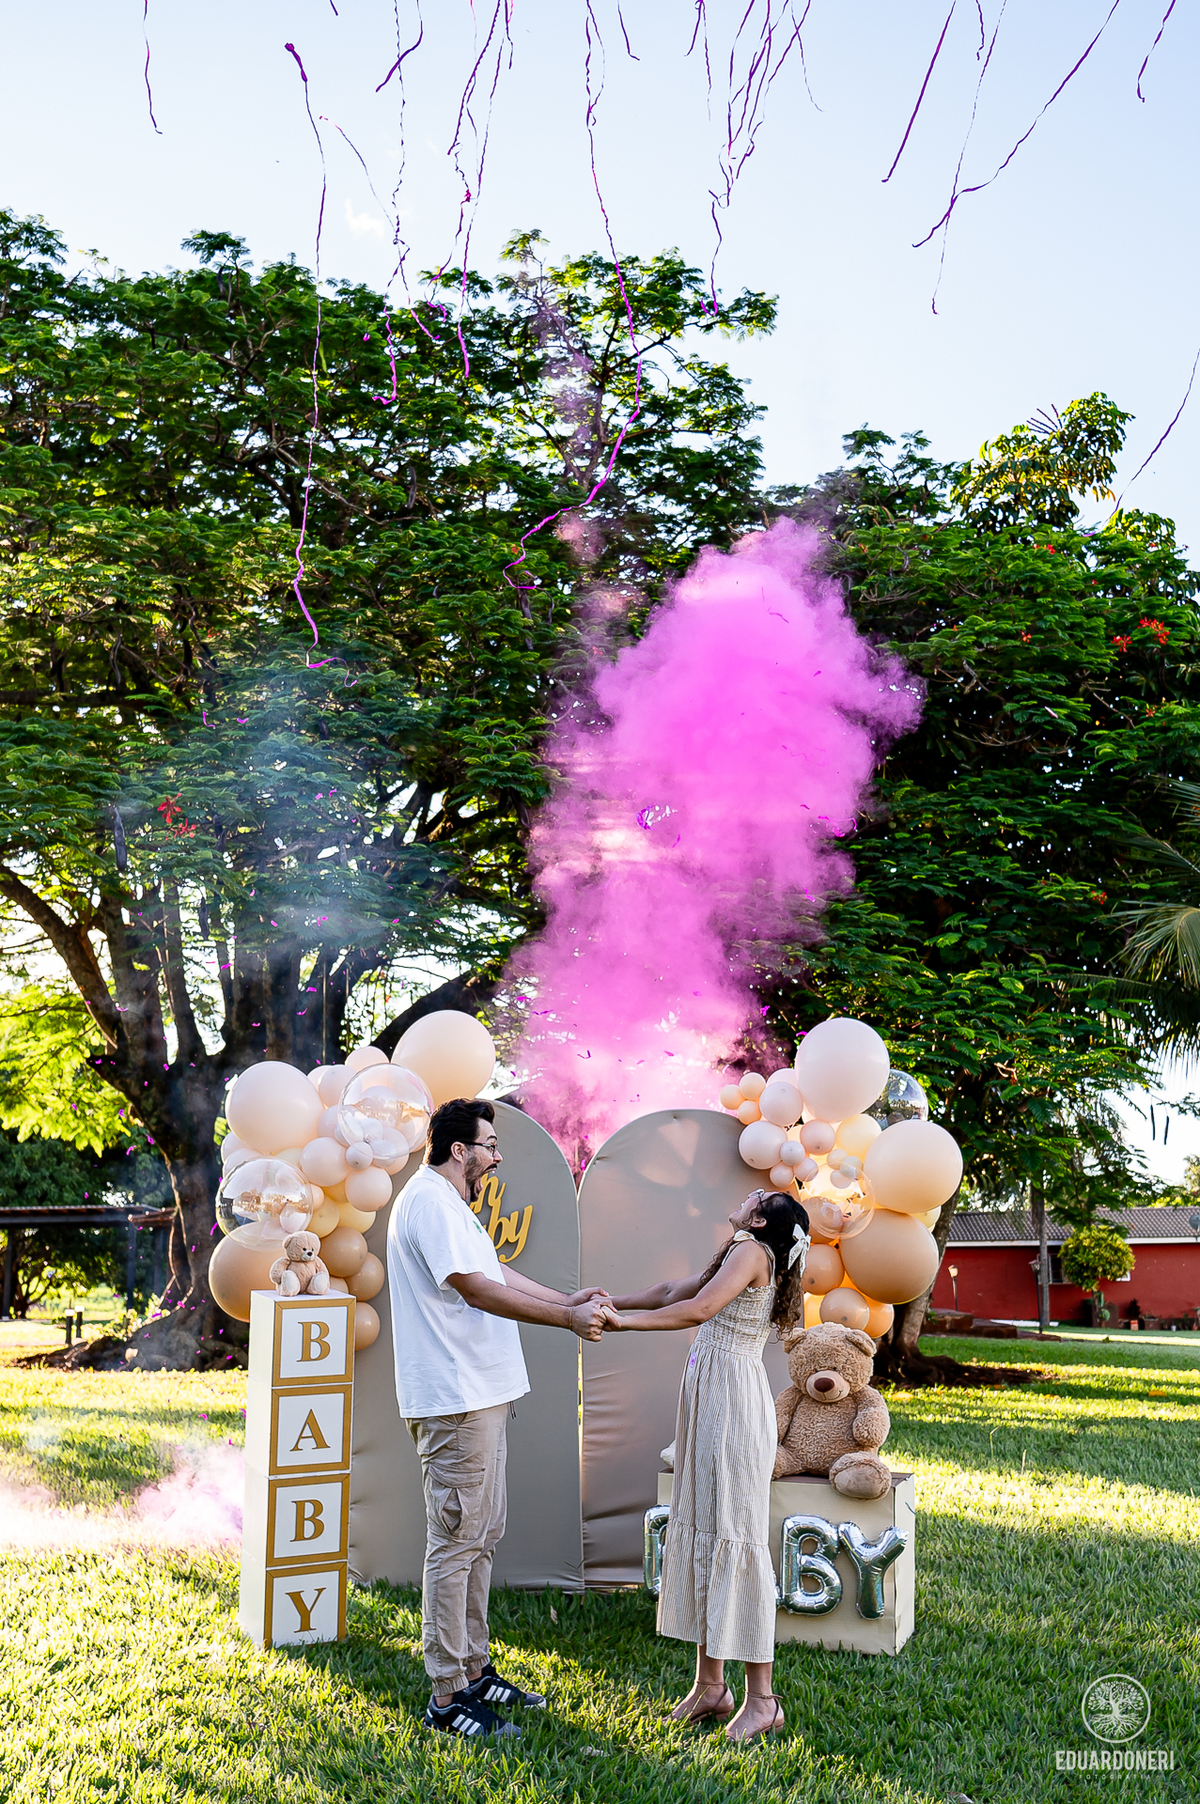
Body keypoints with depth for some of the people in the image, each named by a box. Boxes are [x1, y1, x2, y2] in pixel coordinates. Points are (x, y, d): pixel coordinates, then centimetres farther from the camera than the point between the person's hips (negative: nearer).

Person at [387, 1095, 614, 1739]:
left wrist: (567, 1299, 15)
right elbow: (477, 1288, -21)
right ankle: (447, 1696, 1)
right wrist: (566, 1319, -17)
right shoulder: (429, 1202, -16)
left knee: (481, 1536, 16)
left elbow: (497, 1271, 23)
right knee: (456, 1542, -5)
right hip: (454, 1401, -11)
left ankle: (473, 1670, 26)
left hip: (481, 1396, 11)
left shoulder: (449, 1203, 19)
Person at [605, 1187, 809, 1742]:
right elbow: (670, 1294, 20)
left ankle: (760, 1697, 1)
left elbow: (698, 1309, -22)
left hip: (734, 1402, -9)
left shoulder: (752, 1251, -10)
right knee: (698, 1528, 10)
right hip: (706, 1394, 9)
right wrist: (606, 1302, 11)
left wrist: (623, 1320, -20)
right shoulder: (737, 1255, 18)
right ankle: (710, 1684, 17)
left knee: (735, 1534, -6)